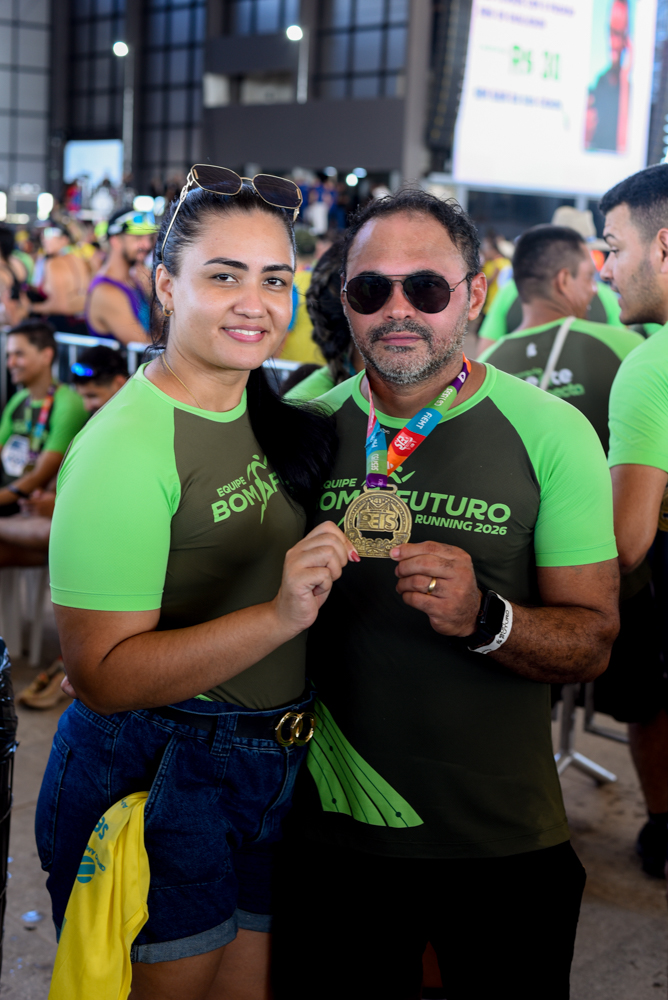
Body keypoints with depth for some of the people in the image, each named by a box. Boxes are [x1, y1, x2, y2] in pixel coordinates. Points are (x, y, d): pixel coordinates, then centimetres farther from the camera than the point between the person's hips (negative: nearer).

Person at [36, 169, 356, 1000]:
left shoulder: (281, 415, 4)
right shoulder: (128, 443, -20)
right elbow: (101, 673, -23)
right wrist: (279, 616, -34)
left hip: (275, 768, 7)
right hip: (152, 784, -7)